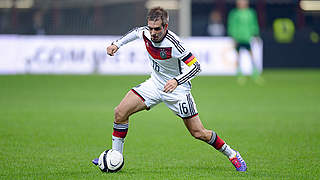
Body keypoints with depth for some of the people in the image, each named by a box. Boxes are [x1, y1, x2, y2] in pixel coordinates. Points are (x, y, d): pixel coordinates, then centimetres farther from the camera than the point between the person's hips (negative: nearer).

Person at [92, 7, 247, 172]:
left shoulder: (173, 43, -30)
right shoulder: (145, 33, -13)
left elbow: (196, 66, -28)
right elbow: (134, 32, 14)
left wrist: (176, 81, -40)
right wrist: (117, 44, 6)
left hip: (176, 89, -5)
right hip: (155, 84, 5)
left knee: (199, 133, -5)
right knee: (120, 113, -9)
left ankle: (231, 154, 19)